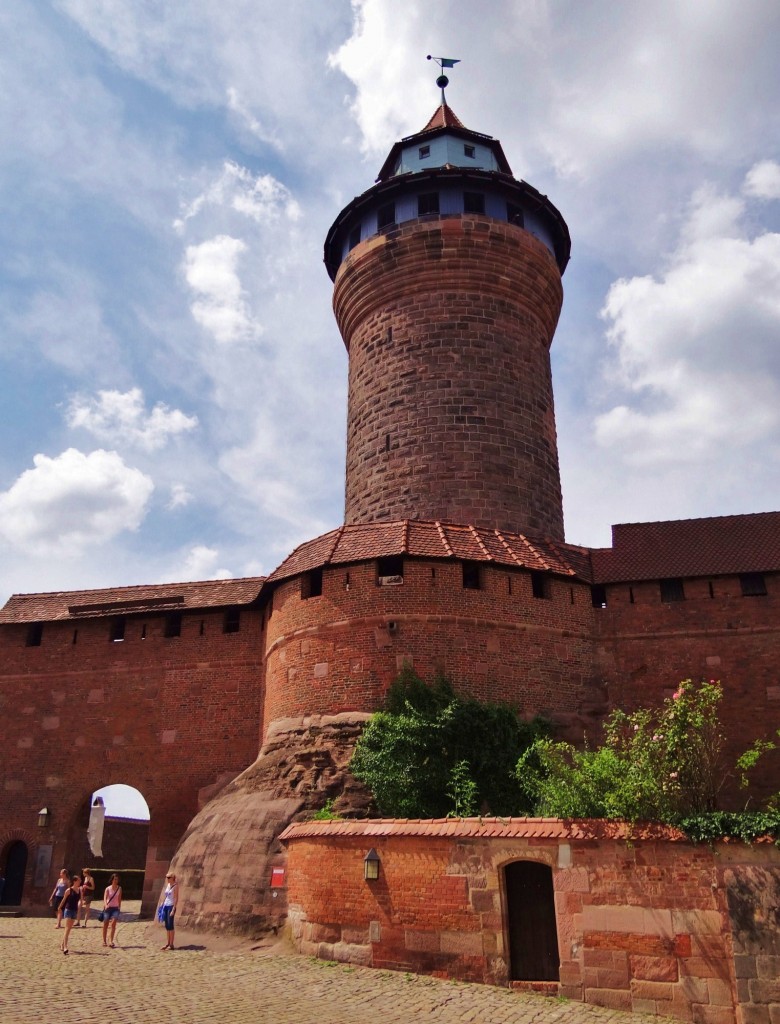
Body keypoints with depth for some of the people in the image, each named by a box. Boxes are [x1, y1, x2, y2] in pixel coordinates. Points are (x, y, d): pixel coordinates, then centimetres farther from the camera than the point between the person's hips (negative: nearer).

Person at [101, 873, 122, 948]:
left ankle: (112, 941, -12)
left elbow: (119, 899, 11)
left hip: (115, 908, 0)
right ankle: (104, 941, 19)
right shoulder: (108, 888, -3)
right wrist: (105, 905, -33)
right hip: (108, 908, 0)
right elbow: (105, 898, -15)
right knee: (105, 925, 5)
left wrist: (119, 908, 8)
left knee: (113, 924, -17)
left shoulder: (119, 888, 4)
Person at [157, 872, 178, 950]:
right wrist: (162, 904, 12)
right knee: (167, 926, 10)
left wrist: (173, 910, -19)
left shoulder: (175, 886, -11)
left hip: (171, 906, -8)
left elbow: (176, 899, -14)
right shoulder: (168, 885, 11)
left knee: (171, 925, -6)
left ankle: (171, 945, -1)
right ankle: (168, 943, 17)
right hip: (166, 906, 8)